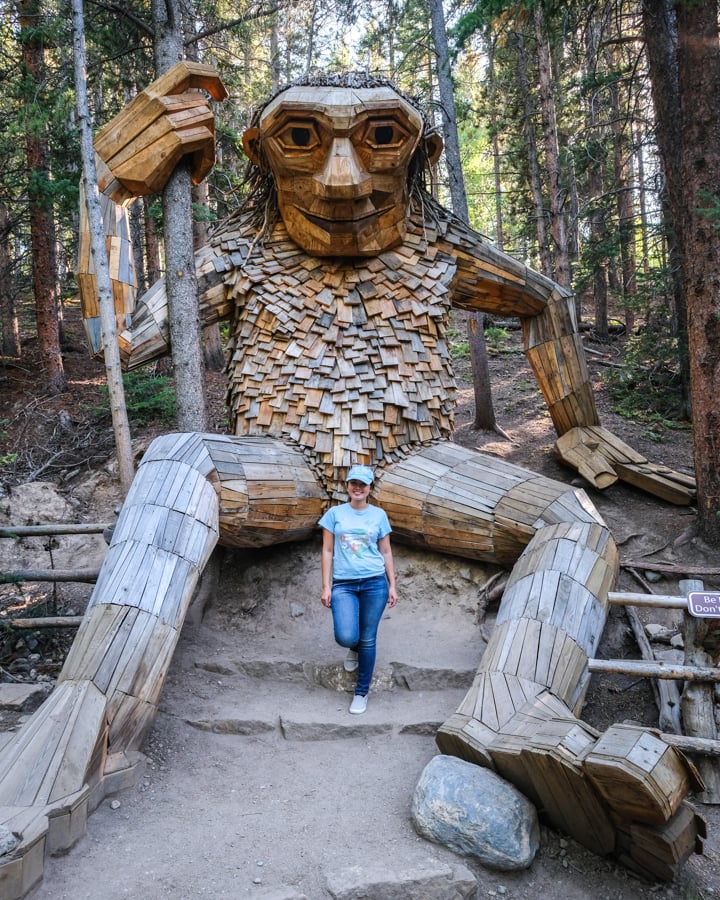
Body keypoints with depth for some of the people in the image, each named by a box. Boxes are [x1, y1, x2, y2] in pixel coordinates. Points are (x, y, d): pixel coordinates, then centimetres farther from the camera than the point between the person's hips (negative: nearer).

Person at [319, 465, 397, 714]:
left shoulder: (379, 515, 6)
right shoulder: (335, 513, 4)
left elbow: (386, 552, 11)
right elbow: (327, 551, 4)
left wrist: (392, 586, 6)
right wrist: (326, 587, -2)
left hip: (374, 583, 1)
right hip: (343, 584, -1)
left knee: (367, 639, 3)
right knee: (346, 637, -16)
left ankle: (362, 692, 21)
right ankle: (354, 648, 23)